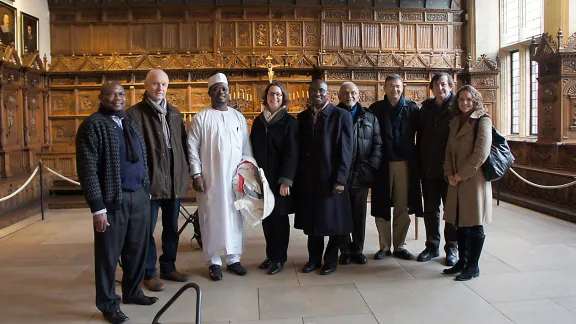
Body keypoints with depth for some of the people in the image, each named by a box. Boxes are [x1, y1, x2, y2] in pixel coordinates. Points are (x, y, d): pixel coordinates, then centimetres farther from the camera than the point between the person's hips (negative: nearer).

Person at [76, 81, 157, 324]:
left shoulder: (130, 123, 13)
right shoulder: (93, 125, -8)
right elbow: (87, 169, -13)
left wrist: (146, 190, 12)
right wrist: (98, 207, -16)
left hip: (140, 196, 6)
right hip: (113, 199, -6)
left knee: (137, 248, 16)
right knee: (109, 254, 6)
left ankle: (132, 292, 35)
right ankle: (108, 304, 22)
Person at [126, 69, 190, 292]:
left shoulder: (174, 113, 13)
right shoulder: (135, 113, -6)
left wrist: (185, 172, 7)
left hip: (174, 180, 6)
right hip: (150, 180, -6)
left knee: (171, 227, 15)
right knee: (147, 229, 4)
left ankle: (168, 267, 29)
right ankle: (149, 273, 17)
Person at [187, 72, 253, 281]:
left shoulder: (239, 117, 10)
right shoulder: (201, 118, 0)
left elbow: (246, 147, 12)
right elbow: (192, 147, -3)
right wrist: (196, 174, -9)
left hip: (235, 177, 3)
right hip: (210, 178, -3)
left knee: (234, 217, 7)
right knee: (212, 218, 2)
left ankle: (233, 258, 18)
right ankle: (214, 261, 13)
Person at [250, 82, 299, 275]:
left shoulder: (289, 121, -4)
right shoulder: (258, 121, 11)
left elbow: (292, 153, -10)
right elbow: (253, 149, 12)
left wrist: (286, 180, -17)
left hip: (279, 179, -4)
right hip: (261, 178, 4)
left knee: (279, 217, 2)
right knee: (266, 217, 8)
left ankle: (279, 258, 13)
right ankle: (270, 255, 21)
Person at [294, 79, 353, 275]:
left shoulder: (341, 116, -5)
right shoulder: (302, 117, 9)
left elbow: (346, 150, -9)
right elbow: (299, 149, 9)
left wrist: (340, 179, -15)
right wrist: (297, 177, 3)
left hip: (332, 179, -4)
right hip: (307, 179, 4)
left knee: (333, 221, 6)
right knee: (311, 220, 12)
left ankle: (331, 259, 23)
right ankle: (314, 258, 26)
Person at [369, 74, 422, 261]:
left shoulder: (412, 108, 5)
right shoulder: (376, 109, 2)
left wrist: (415, 159, -1)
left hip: (405, 163, 1)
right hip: (382, 164, 0)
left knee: (403, 207, 5)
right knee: (381, 207, 4)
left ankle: (400, 246, 18)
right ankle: (384, 246, 17)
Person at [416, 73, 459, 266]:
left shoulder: (457, 107, -4)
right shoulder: (426, 108, 10)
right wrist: (419, 163, 5)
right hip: (428, 168, 4)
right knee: (430, 209, 11)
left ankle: (452, 248, 19)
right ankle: (432, 246, 23)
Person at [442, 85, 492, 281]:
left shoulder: (482, 121, -5)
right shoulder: (455, 123, 16)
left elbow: (481, 152, -15)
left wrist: (461, 174, -13)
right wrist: (449, 174, -1)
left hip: (474, 179, -6)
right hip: (457, 181, 7)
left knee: (474, 225, 1)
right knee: (460, 223, 12)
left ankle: (473, 266, 11)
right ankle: (462, 261, 24)